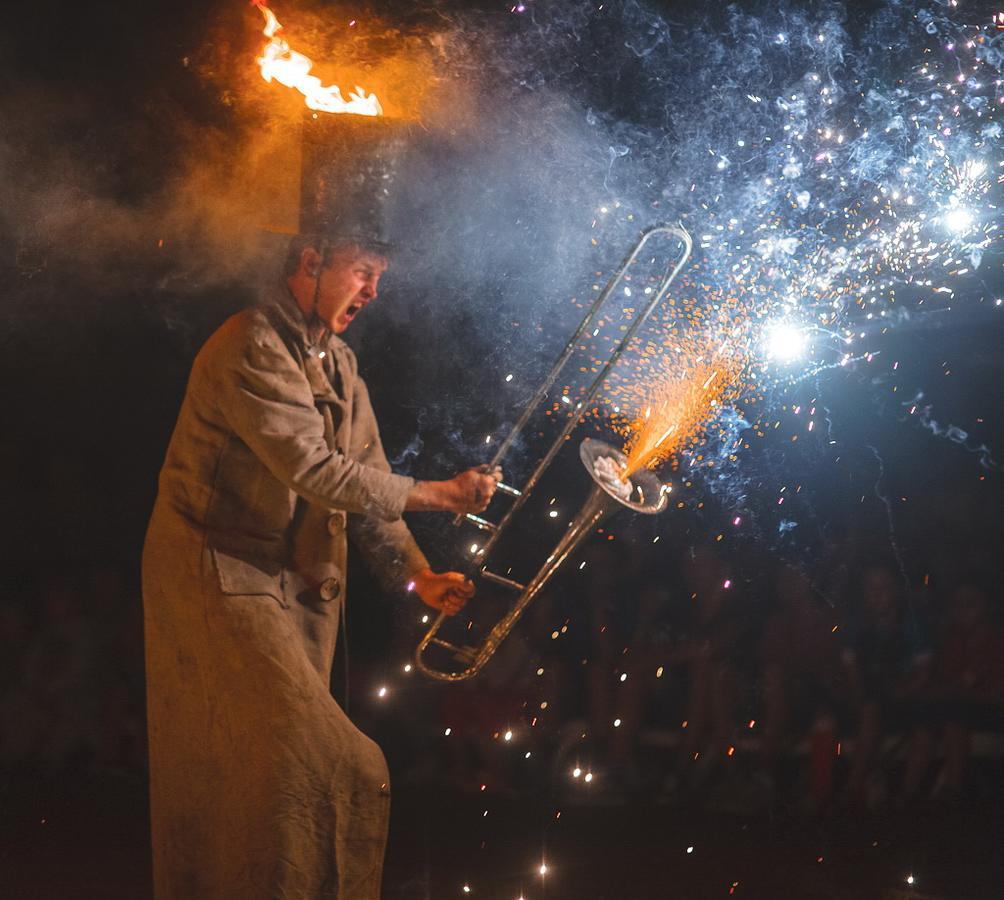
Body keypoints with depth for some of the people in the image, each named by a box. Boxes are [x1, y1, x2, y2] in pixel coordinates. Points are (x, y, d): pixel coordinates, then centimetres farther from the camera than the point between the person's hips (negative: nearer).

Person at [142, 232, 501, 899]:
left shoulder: (338, 363, 12)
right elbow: (318, 472, -26)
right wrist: (441, 494, -20)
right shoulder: (251, 352, -19)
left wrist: (417, 574, -4)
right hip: (224, 580, -9)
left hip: (303, 586, 9)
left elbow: (365, 483, 10)